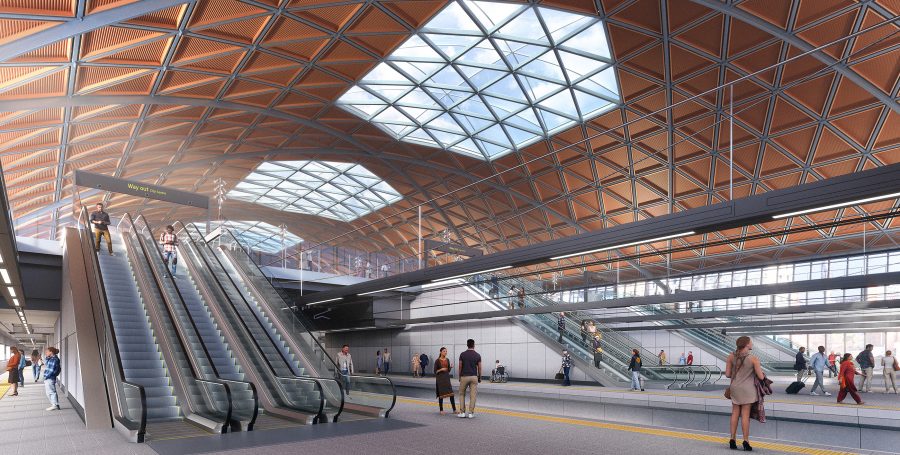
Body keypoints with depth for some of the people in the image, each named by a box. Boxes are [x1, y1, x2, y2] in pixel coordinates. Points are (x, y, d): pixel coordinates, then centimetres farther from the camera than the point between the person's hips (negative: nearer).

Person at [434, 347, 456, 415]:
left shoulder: (447, 360, 9)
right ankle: (441, 410, 11)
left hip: (447, 378, 5)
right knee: (441, 394, -1)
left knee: (451, 394, -2)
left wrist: (451, 367, -6)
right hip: (440, 378, -5)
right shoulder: (437, 361, -7)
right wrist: (441, 369, -20)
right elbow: (435, 371, -5)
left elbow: (448, 370, 13)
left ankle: (454, 410, 2)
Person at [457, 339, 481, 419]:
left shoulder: (462, 354, -3)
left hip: (464, 377, 0)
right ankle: (471, 413, 3)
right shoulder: (477, 355, -1)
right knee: (473, 395, 4)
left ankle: (462, 412, 8)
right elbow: (479, 368, 0)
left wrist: (459, 377, 10)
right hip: (474, 377, 0)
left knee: (462, 394, 13)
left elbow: (460, 367, -1)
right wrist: (479, 378, 11)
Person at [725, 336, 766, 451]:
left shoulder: (731, 356, -4)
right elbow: (761, 377, -10)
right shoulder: (754, 358, -14)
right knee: (745, 415, 3)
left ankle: (732, 440, 14)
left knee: (735, 413, 12)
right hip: (747, 389, -3)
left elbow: (727, 374, -2)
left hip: (735, 388, 3)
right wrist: (762, 374, 12)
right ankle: (746, 441, 8)